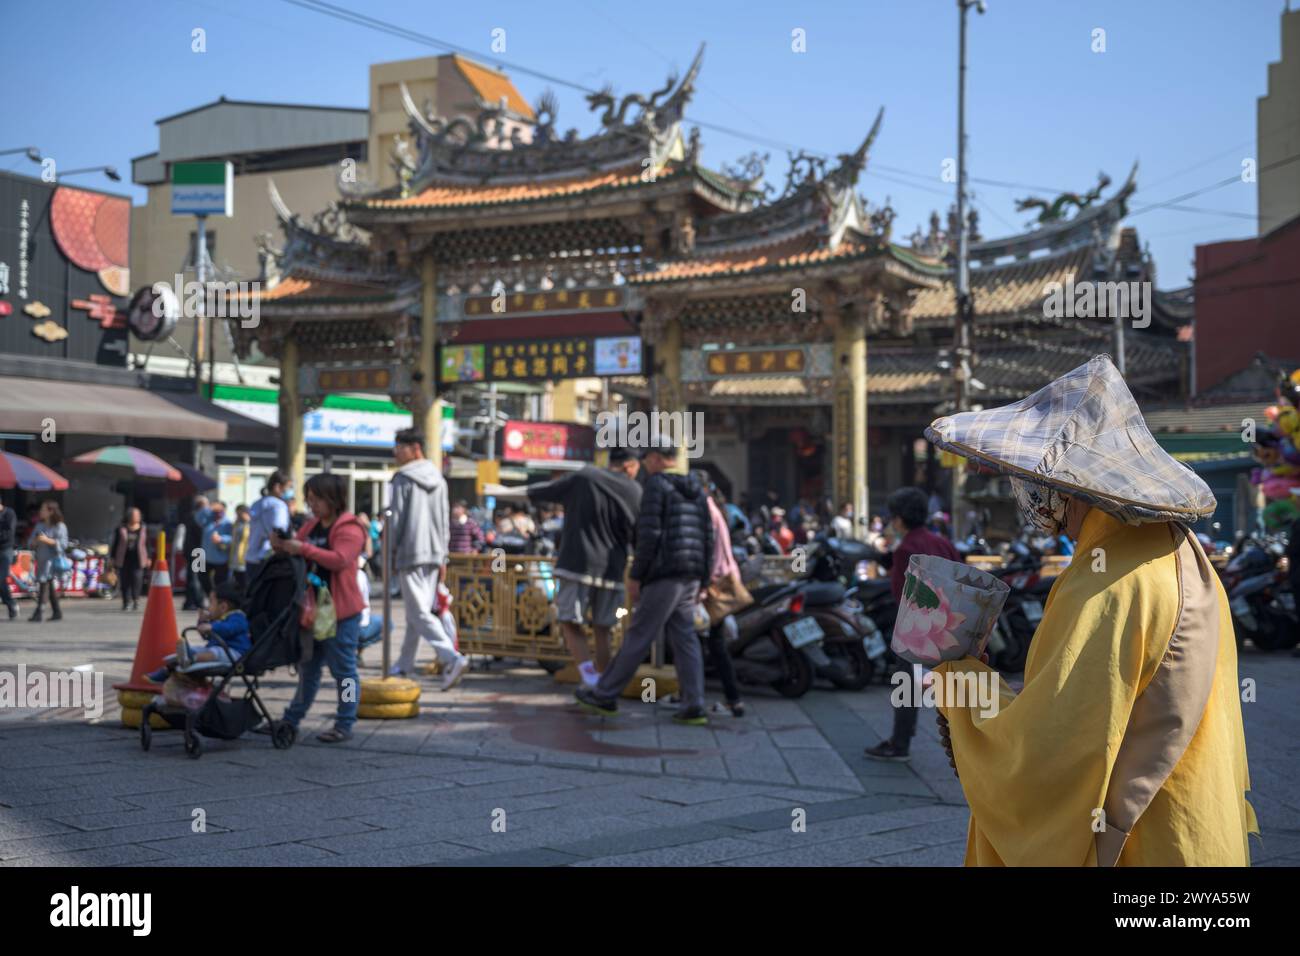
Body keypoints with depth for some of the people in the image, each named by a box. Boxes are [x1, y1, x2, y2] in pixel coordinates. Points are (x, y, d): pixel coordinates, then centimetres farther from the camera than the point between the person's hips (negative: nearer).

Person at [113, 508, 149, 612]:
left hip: (137, 559, 0)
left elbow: (147, 544, 11)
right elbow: (116, 543, 7)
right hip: (124, 559, 0)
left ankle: (136, 600, 4)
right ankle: (127, 603, 11)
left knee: (137, 579, -12)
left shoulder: (143, 529, 7)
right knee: (125, 581, 2)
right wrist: (113, 558, 5)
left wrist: (148, 558, 8)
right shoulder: (121, 528, 3)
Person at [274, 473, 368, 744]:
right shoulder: (310, 525, 13)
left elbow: (340, 560, -25)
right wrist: (281, 547, -2)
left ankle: (344, 726, 6)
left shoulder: (349, 528, -11)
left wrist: (304, 549, -27)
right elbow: (296, 558, 19)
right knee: (307, 668, 17)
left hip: (340, 611, -8)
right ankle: (291, 721, 25)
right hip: (312, 608, 8)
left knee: (343, 669, 0)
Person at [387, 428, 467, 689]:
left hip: (410, 554, -7)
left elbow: (396, 520, -10)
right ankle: (404, 665, 21)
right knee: (417, 611, 14)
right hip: (433, 554, 7)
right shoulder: (439, 480, 12)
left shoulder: (402, 480, -8)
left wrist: (391, 553, -1)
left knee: (419, 612, -9)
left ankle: (452, 657, -24)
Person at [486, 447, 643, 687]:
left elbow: (544, 490, 7)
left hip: (579, 564, -2)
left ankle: (590, 675, -16)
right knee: (602, 630, 10)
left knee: (570, 622, 3)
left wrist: (508, 491, 20)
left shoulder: (584, 477, 0)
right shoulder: (635, 492, 4)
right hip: (612, 569, 2)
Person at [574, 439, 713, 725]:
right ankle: (693, 707, 2)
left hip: (663, 576, -7)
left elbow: (649, 535, -15)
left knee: (638, 637, -1)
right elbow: (708, 539, 15)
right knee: (685, 640, 7)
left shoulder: (656, 485, -7)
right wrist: (703, 582, 19)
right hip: (690, 577, 8)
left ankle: (605, 695, 8)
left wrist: (635, 576, -10)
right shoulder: (696, 490, 16)